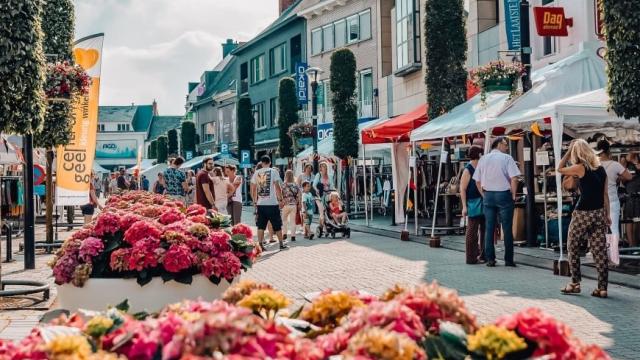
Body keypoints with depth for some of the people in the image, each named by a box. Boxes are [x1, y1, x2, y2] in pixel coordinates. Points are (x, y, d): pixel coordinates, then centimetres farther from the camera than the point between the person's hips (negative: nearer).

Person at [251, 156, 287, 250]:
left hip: (260, 203, 3)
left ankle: (260, 245, 4)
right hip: (272, 203, -3)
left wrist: (255, 201, 17)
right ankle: (281, 244, 14)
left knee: (261, 226, 7)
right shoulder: (273, 172, -4)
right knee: (277, 225, 8)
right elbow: (277, 187, -9)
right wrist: (280, 199, 0)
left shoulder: (256, 173, 6)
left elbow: (253, 189, 9)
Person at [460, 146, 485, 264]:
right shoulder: (468, 170, -9)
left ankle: (483, 255, 18)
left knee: (484, 230, 10)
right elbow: (462, 189, -13)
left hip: (483, 204, 8)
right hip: (473, 204, -8)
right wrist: (464, 206, -18)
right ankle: (471, 258, 1)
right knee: (472, 231, -3)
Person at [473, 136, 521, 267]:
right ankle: (508, 260, 3)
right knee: (507, 228, 2)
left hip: (488, 195, 4)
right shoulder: (506, 158, -5)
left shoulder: (483, 159, 9)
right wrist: (513, 195, -4)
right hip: (504, 194, -4)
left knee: (489, 228, 7)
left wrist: (484, 195, 15)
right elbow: (514, 178, -13)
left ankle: (490, 259, 6)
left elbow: (477, 181, 9)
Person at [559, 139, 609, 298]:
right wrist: (607, 215, 15)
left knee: (573, 248, 9)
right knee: (600, 251, 5)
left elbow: (560, 169, 5)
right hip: (599, 213, 6)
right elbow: (605, 194, 10)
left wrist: (569, 151, 4)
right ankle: (602, 288, 4)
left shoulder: (581, 168, -10)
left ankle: (575, 284, 11)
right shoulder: (601, 169, 7)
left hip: (583, 214, -5)